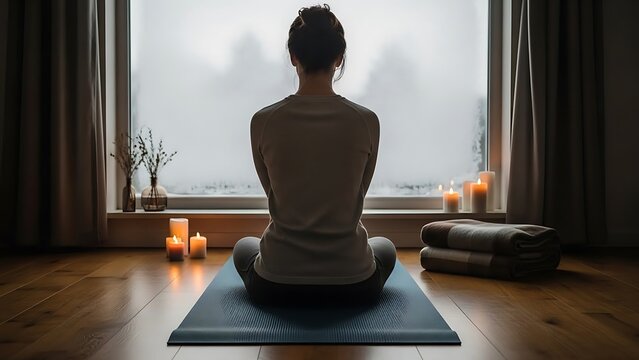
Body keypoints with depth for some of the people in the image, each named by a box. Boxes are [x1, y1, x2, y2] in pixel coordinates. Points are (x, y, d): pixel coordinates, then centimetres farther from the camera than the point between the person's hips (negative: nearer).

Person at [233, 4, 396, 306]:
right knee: (385, 248, 37)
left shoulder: (263, 121, -9)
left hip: (276, 286, 0)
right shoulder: (366, 121, -9)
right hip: (352, 286, 0)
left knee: (244, 247, 37)